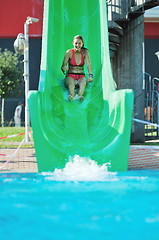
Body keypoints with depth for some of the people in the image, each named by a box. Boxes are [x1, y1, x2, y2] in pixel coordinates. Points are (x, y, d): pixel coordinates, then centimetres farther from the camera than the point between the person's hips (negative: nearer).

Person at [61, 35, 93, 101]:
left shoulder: (85, 52, 1)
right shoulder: (69, 52, -3)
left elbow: (88, 65, -10)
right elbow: (63, 67, -5)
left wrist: (90, 75, -29)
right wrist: (64, 68, -31)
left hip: (81, 77, 1)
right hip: (70, 76, -1)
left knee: (83, 81, -35)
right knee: (71, 82, -37)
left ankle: (79, 96, -63)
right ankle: (72, 95, -66)